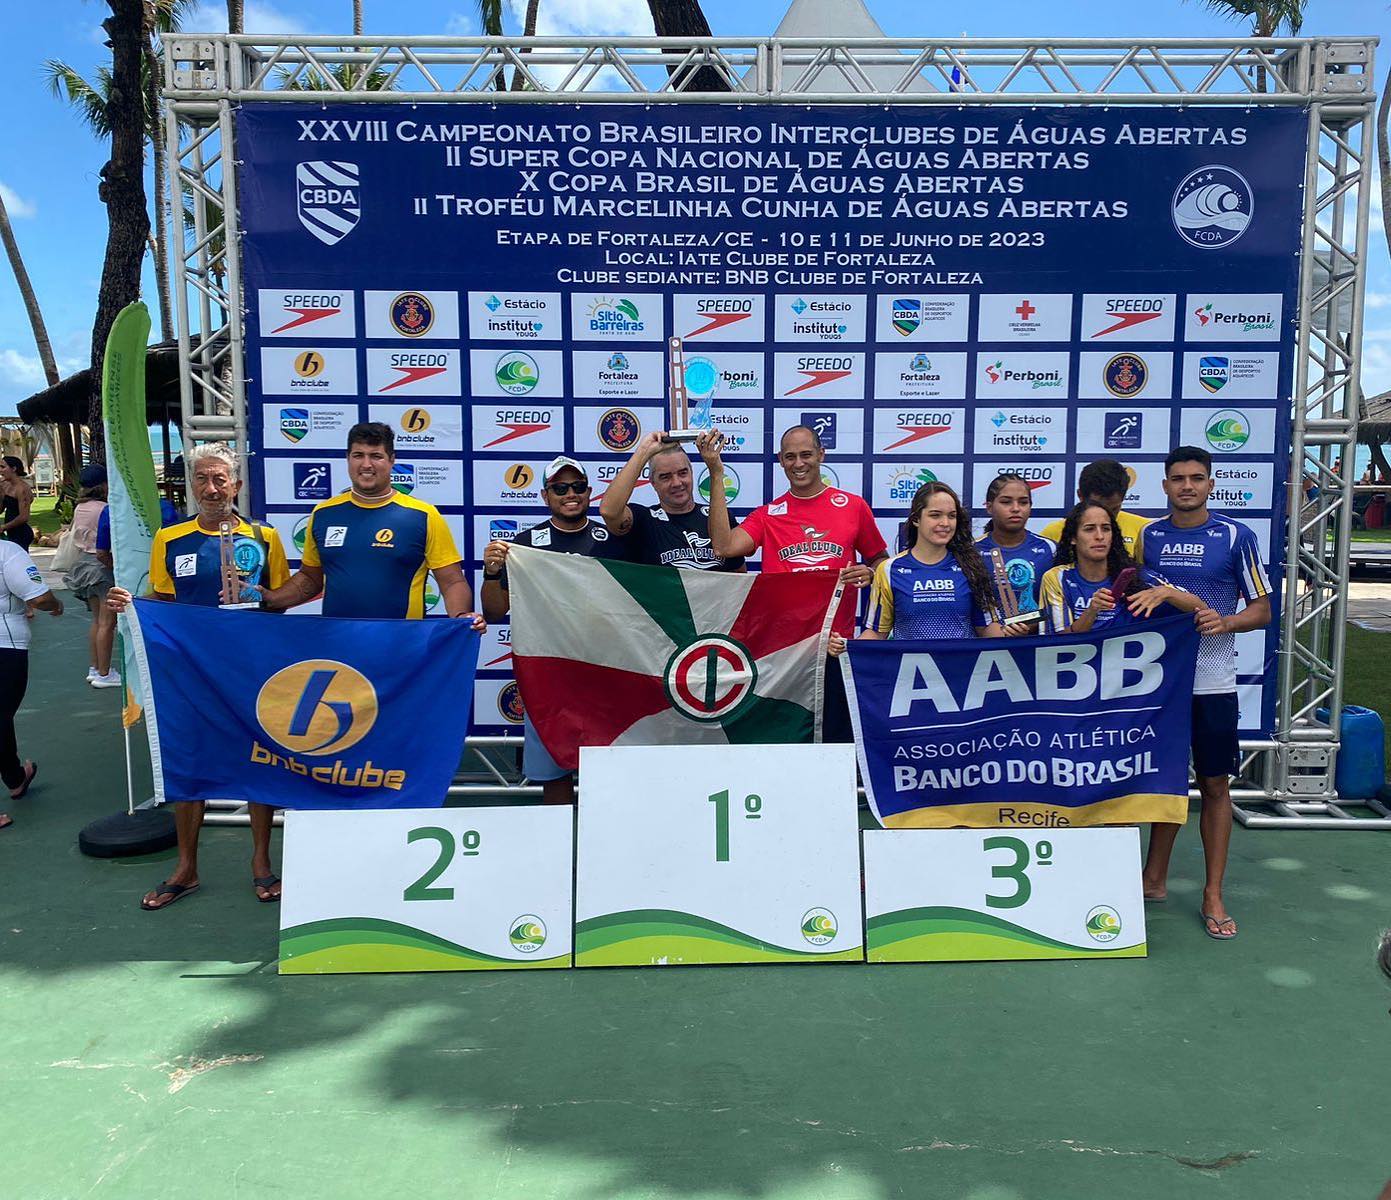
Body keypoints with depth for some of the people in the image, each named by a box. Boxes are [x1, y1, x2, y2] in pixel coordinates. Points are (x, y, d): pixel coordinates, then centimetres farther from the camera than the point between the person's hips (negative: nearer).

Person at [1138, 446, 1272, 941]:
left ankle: (1213, 896, 15)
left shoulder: (1236, 537, -2)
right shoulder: (1148, 536, 6)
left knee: (1215, 785, 5)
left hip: (1211, 682, -2)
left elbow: (1262, 610, 1)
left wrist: (1226, 622, -18)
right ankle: (1154, 879, 24)